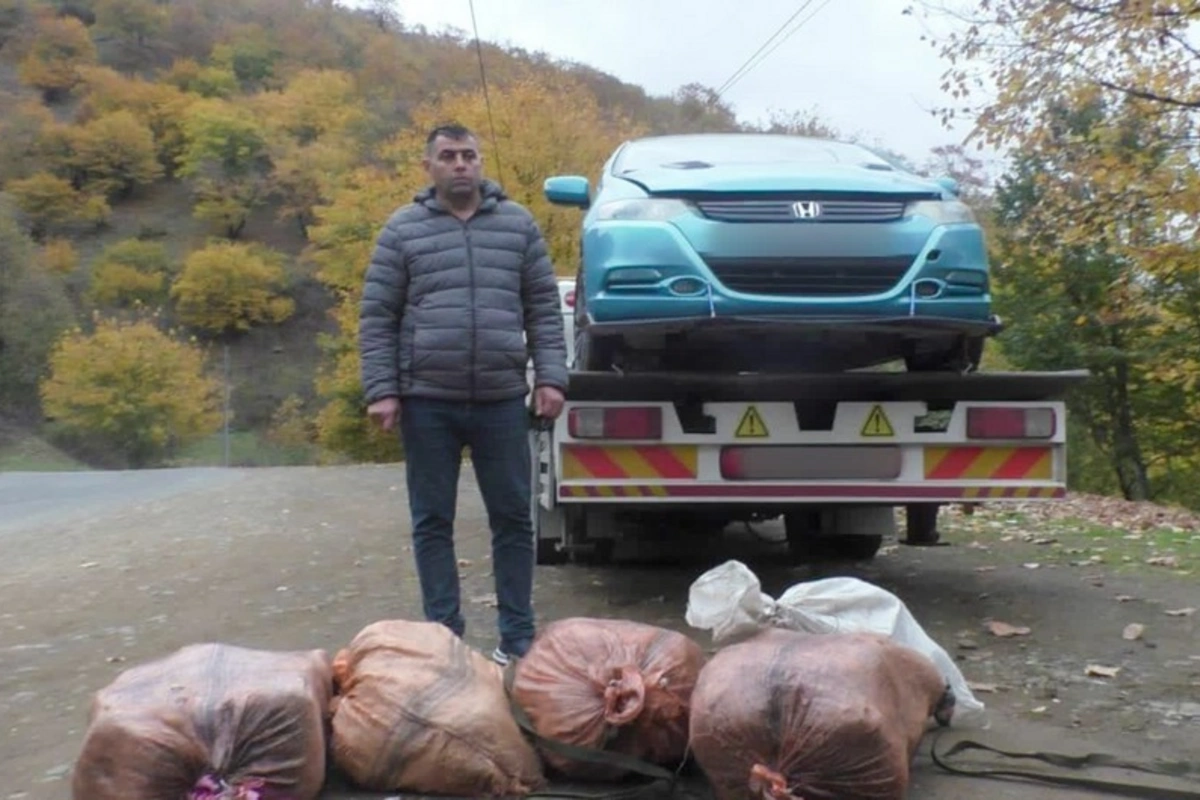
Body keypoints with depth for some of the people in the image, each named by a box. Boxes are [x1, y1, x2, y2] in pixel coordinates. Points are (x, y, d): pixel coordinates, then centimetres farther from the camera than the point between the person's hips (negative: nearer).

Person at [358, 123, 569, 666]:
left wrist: (550, 378, -2)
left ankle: (518, 636, 17)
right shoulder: (402, 229, 5)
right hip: (427, 400, 0)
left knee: (513, 518, 6)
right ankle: (445, 635, 17)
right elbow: (377, 318, 3)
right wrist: (381, 391, -6)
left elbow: (544, 308, 8)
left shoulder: (518, 224, 9)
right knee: (432, 523, 6)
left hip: (502, 399, 1)